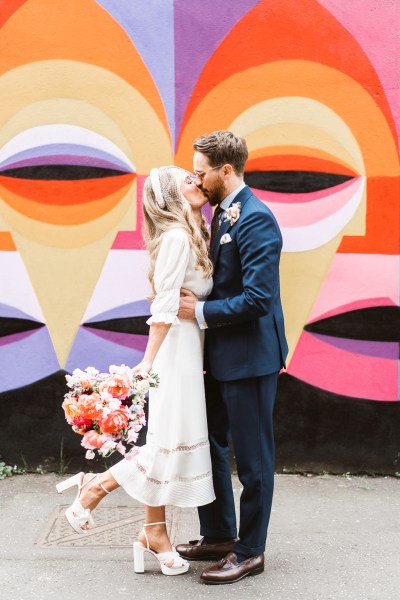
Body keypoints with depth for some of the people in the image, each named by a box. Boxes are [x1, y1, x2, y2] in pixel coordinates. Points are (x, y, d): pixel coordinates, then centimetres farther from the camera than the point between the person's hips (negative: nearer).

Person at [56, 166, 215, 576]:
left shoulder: (197, 236, 14)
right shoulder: (176, 238, -14)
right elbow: (164, 307, -19)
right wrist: (148, 361, -20)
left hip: (191, 353, 9)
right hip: (176, 354, -9)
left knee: (172, 443, 11)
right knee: (168, 442, -4)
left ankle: (154, 534, 20)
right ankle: (94, 487, 14)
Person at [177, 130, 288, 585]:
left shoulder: (255, 219, -19)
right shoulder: (223, 213, 10)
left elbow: (258, 297, -26)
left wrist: (200, 312, -18)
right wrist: (182, 293, 0)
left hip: (250, 358, -10)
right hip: (222, 355, 10)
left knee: (252, 457, 5)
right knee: (208, 444, 19)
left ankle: (250, 551, 20)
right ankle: (218, 536, 35)